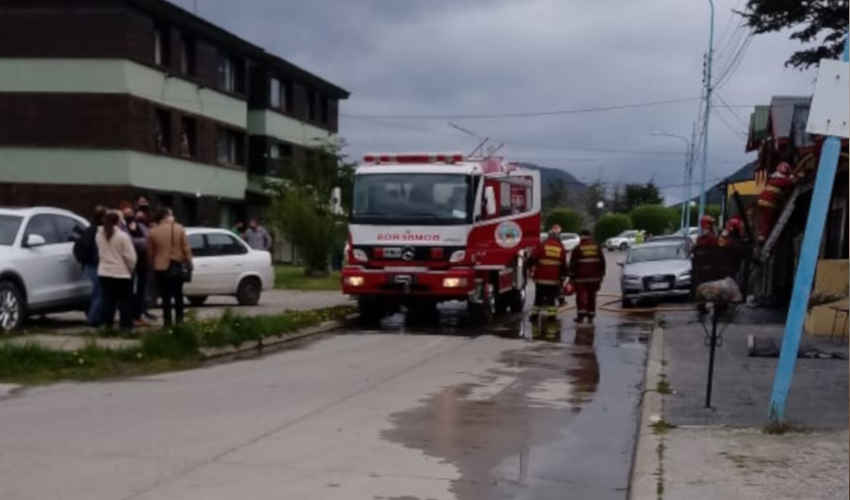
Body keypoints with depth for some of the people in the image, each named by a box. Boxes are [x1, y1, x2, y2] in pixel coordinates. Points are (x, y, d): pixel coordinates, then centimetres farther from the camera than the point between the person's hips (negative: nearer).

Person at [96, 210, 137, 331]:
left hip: (104, 272, 5)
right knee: (124, 300, 3)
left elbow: (100, 252, 9)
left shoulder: (99, 234, 2)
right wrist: (130, 268, 2)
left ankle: (108, 324, 10)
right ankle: (126, 325, 2)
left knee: (108, 299, 10)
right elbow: (130, 256, -11)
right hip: (121, 272, -5)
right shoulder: (122, 236, -14)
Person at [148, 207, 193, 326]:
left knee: (166, 297, 3)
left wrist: (153, 265, 12)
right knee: (178, 296, 14)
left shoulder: (152, 232, -4)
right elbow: (186, 249, -3)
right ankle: (179, 321, 15)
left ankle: (167, 322, 2)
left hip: (161, 268, -1)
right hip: (178, 266, 1)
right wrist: (189, 263, 6)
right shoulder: (179, 229, -3)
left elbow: (150, 253, 0)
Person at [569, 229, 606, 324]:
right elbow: (602, 262, 12)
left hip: (581, 277, -4)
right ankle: (590, 316, 11)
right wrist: (601, 275, 18)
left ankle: (581, 314, -10)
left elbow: (573, 264, -4)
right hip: (594, 277, 4)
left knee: (581, 295, -1)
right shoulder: (597, 248, 9)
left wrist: (572, 276, 3)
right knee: (591, 296, 9)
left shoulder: (577, 249, -4)